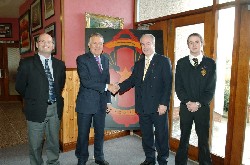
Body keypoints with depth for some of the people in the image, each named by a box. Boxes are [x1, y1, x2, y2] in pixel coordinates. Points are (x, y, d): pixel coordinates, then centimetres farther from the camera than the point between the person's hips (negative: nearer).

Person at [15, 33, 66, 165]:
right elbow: (20, 86, 0)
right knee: (35, 144, 10)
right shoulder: (26, 63, -7)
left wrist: (55, 98, 11)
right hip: (36, 109, -3)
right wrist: (32, 98, 6)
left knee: (54, 140, 17)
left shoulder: (60, 64, 5)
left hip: (55, 108, 3)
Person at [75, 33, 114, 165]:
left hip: (101, 103, 5)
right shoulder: (82, 59, -9)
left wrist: (108, 101, 10)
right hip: (86, 103, -5)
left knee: (100, 132, 16)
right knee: (83, 134, 8)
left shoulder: (105, 60, 10)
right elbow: (85, 81, -21)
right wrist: (106, 87, -20)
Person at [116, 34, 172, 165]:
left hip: (158, 106, -5)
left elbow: (168, 84, -8)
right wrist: (119, 86, -10)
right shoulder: (138, 64, 14)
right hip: (142, 106, 5)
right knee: (146, 134, 15)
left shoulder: (163, 61, -2)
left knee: (161, 134, 7)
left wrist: (164, 103, -15)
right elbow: (132, 80, 8)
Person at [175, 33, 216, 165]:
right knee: (184, 138, 13)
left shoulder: (210, 63, -1)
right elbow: (178, 86, -1)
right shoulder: (181, 63, 2)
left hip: (203, 107, -1)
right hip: (185, 107, 1)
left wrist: (198, 104, -11)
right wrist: (188, 102, -11)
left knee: (203, 139, 9)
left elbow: (211, 88, -4)